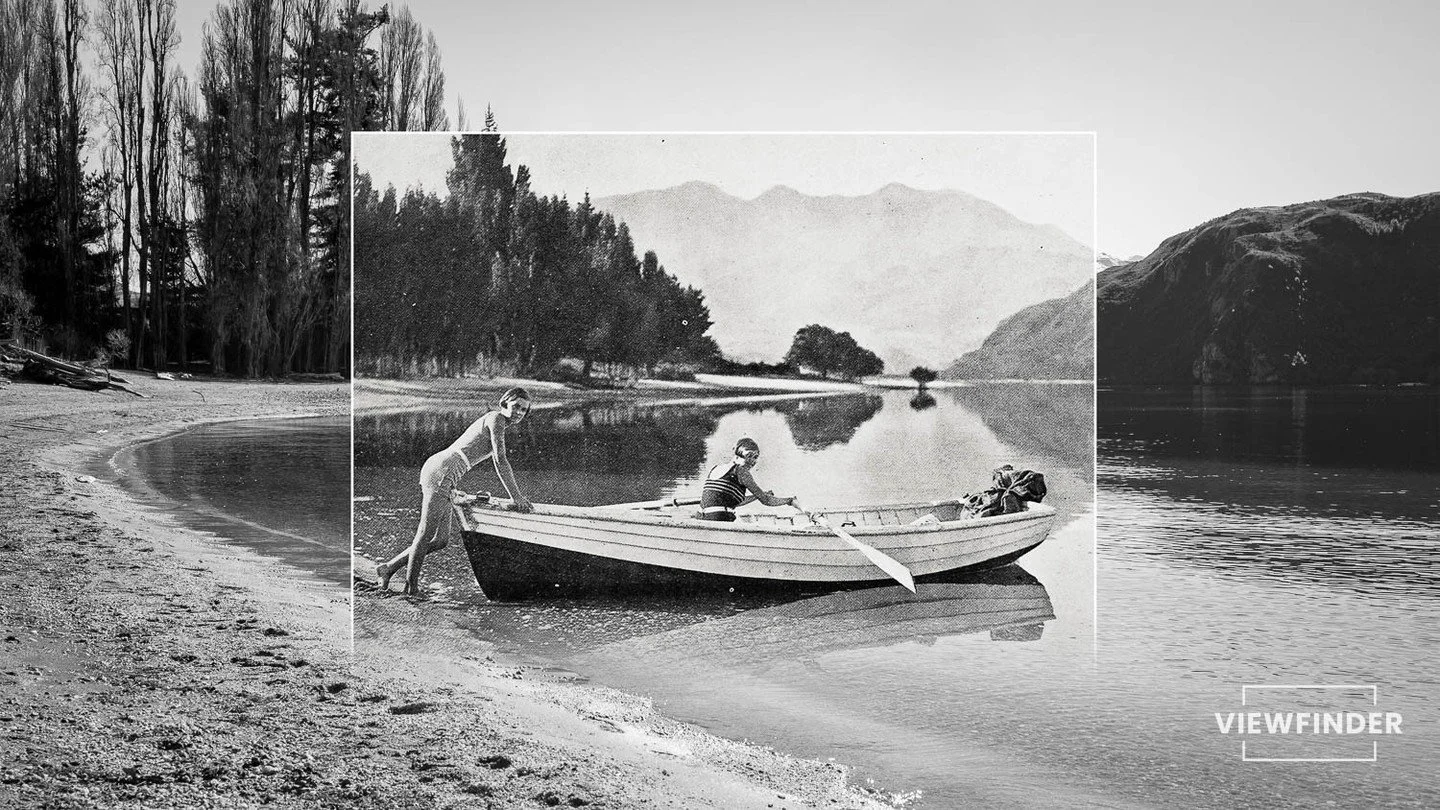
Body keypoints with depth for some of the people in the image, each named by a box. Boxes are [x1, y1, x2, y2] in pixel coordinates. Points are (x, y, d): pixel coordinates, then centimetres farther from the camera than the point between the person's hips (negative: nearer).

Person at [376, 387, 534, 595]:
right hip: (442, 472, -10)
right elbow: (500, 461, -11)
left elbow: (500, 464, 31)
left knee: (441, 540, 8)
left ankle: (388, 568, 14)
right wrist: (516, 497, -8)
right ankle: (411, 584, 4)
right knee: (426, 534, -4)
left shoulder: (496, 421, 23)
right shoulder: (496, 418, -6)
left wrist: (518, 496, 31)